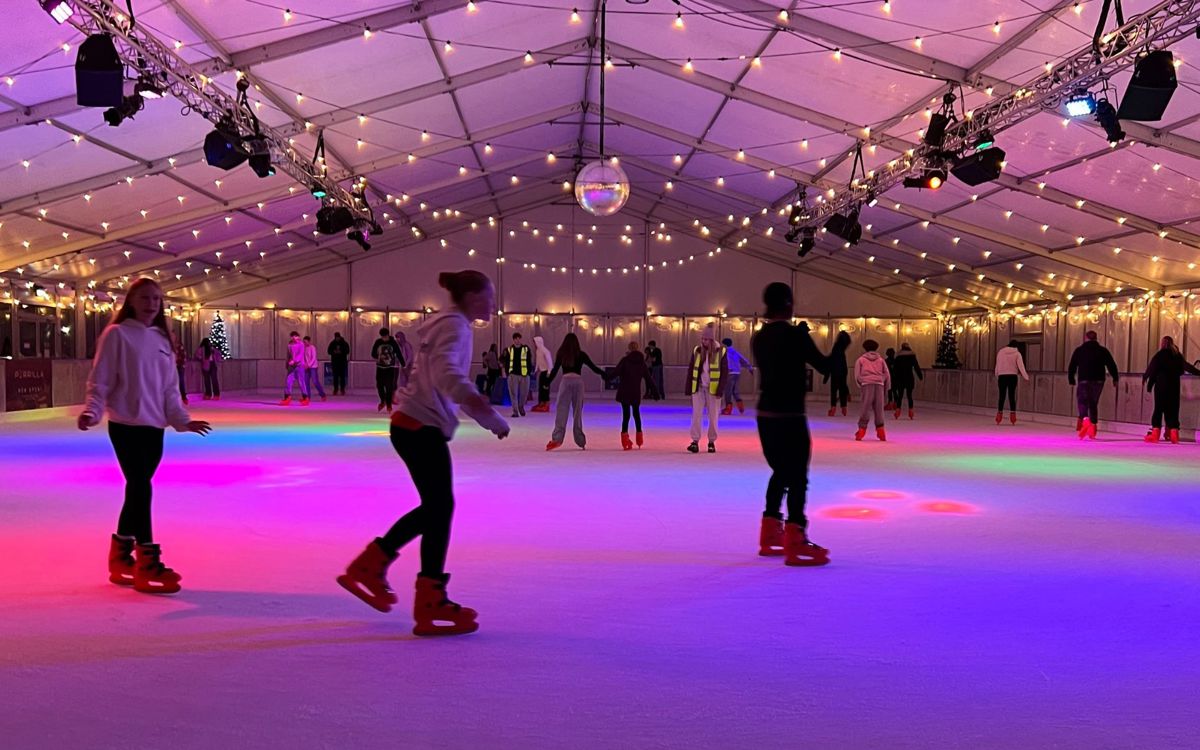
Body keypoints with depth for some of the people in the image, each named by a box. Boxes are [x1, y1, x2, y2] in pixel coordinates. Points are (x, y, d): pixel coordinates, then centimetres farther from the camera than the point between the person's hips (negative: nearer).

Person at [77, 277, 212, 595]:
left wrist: (182, 420, 11)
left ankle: (121, 559, 23)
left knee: (137, 490, 11)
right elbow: (100, 380, -7)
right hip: (126, 425, -6)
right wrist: (92, 411, -21)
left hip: (154, 426, 6)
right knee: (141, 489, -11)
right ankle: (148, 564, -7)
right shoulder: (117, 334, -4)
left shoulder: (161, 338, 13)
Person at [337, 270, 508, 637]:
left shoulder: (452, 325, 17)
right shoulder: (455, 325, -13)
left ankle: (368, 567, 25)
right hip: (421, 428, -10)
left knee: (434, 507, 16)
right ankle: (431, 605, 3)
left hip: (414, 425, 10)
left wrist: (487, 417, 20)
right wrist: (478, 403, -39)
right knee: (440, 508, -4)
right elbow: (446, 372, -31)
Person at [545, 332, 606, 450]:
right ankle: (580, 440, 10)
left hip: (566, 381, -1)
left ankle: (557, 438, -19)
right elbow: (593, 367, 12)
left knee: (561, 410, -5)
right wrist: (604, 374, 26)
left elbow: (555, 370, 4)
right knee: (578, 410, 8)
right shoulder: (581, 354, 8)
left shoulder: (561, 354, 6)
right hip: (578, 381, 1)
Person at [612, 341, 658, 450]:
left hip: (624, 392, -3)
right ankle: (639, 438, 28)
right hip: (636, 392, 3)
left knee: (626, 414, -4)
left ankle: (625, 439, -15)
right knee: (636, 413, 19)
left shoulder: (625, 360, -7)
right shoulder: (642, 361, 5)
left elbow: (615, 372, -14)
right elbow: (648, 377, 8)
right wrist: (654, 390, 14)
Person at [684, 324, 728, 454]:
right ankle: (695, 442, -5)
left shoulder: (720, 352, -5)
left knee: (713, 416, 6)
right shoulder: (697, 351, 3)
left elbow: (725, 372, -5)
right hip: (698, 388, 2)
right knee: (696, 415, -4)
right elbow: (691, 370, 6)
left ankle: (712, 442, 16)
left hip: (713, 389, -2)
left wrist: (720, 390, -12)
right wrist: (688, 389, 2)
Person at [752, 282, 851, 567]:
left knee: (781, 472, 19)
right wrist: (841, 344, 8)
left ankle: (770, 536, 24)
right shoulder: (794, 334, -13)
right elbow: (824, 366, -10)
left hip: (765, 414, 8)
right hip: (789, 416, -8)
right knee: (797, 477, -2)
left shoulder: (759, 337, 9)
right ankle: (794, 543, -3)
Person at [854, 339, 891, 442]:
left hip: (867, 384, -2)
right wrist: (886, 388, 21)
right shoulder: (881, 360, 20)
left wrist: (860, 385, 18)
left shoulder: (861, 359, 14)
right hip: (879, 385, 2)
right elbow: (887, 375, 14)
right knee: (879, 409, 8)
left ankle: (861, 431, -7)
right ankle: (881, 432, 7)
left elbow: (857, 375, 5)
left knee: (865, 409, -1)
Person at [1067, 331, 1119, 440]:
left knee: (1082, 401, -5)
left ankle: (1084, 419, -33)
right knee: (1093, 403, 13)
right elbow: (1112, 365, 5)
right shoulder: (1103, 351, 9)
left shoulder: (1079, 350, 6)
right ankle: (1093, 425, 13)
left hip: (1084, 380, -2)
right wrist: (1115, 379, 10)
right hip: (1099, 381, 3)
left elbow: (1072, 366, 5)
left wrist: (1071, 380, 12)